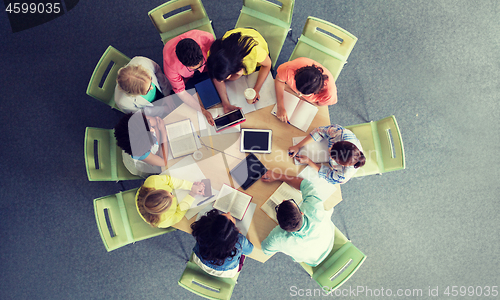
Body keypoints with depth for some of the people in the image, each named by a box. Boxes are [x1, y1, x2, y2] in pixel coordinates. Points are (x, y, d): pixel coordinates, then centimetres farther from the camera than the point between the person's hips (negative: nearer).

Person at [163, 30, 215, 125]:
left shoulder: (207, 39, -40)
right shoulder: (170, 61, -41)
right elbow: (180, 91, -28)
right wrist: (204, 112, -37)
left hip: (206, 70, 2)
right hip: (185, 78, -2)